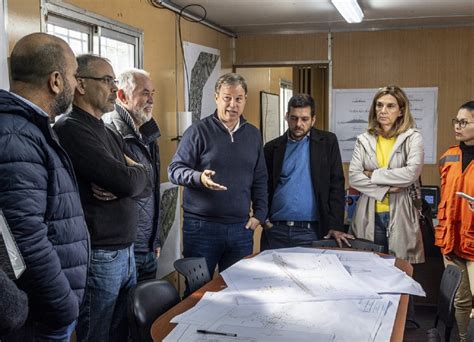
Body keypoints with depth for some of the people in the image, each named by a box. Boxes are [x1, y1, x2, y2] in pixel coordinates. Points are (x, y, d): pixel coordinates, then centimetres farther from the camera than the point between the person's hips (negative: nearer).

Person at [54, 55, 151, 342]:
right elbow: (127, 182, -24)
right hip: (99, 256, -8)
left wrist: (120, 186, -13)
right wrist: (138, 172, -1)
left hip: (125, 251, 8)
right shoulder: (71, 129, -15)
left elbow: (145, 187, 9)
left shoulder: (110, 134, 14)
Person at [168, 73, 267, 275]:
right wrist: (198, 178, -23)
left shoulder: (253, 134, 13)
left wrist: (259, 213, 8)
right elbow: (175, 170, -4)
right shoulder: (198, 131, -2)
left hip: (241, 228, 4)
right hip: (201, 226, -4)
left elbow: (260, 179, 17)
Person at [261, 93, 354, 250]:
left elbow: (336, 185, 0)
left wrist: (336, 226, -7)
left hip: (311, 232, -1)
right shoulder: (272, 147, 8)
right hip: (275, 231, 2)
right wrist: (264, 220, -1)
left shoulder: (328, 142, 4)